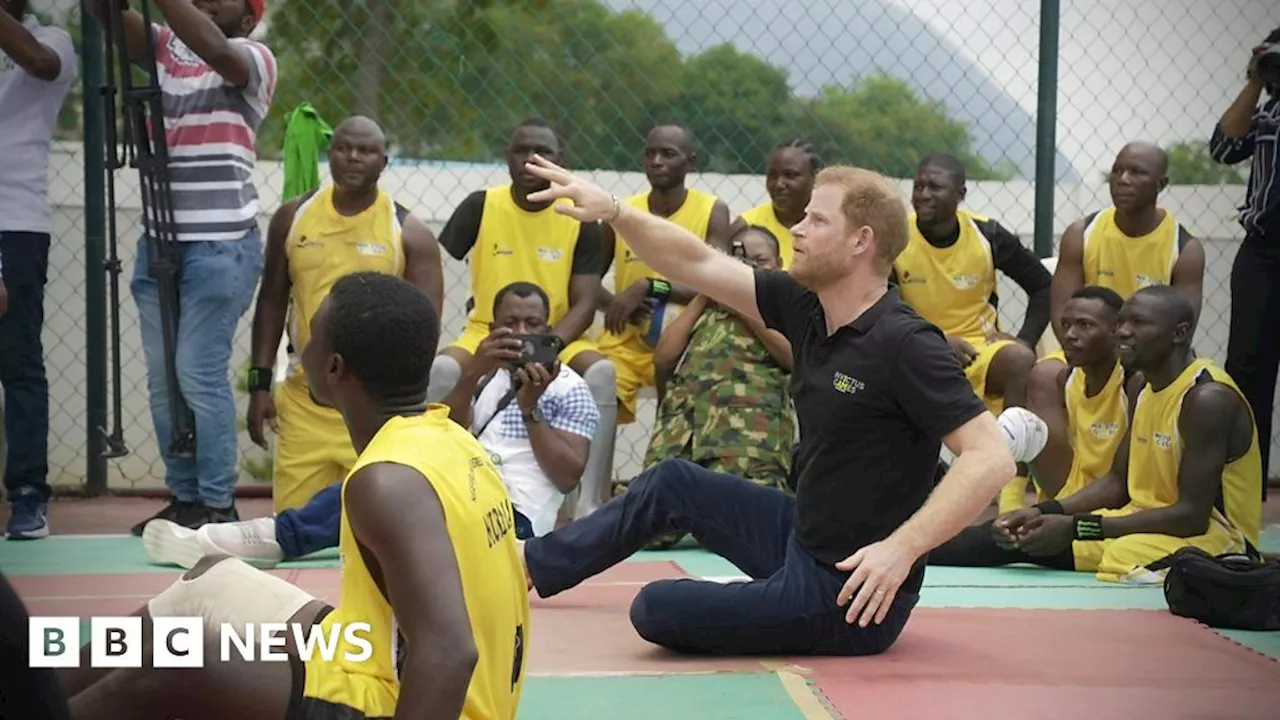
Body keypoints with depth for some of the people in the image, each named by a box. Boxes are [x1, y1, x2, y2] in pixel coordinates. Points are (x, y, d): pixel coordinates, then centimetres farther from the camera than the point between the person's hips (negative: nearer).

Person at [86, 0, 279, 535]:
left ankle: (219, 505, 1)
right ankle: (184, 497, 16)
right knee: (162, 378, 8)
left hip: (220, 245, -6)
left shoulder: (254, 59, -1)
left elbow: (214, 49, -22)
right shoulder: (164, 46, 15)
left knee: (199, 375, -8)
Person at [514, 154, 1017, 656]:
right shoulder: (805, 307, -1)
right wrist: (612, 210, -7)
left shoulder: (904, 345, -25)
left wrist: (903, 548, -37)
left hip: (854, 591, -9)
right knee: (673, 483, 21)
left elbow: (992, 458, -30)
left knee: (656, 611, -10)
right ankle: (529, 565, 34)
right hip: (802, 535, 9)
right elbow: (697, 265, 4)